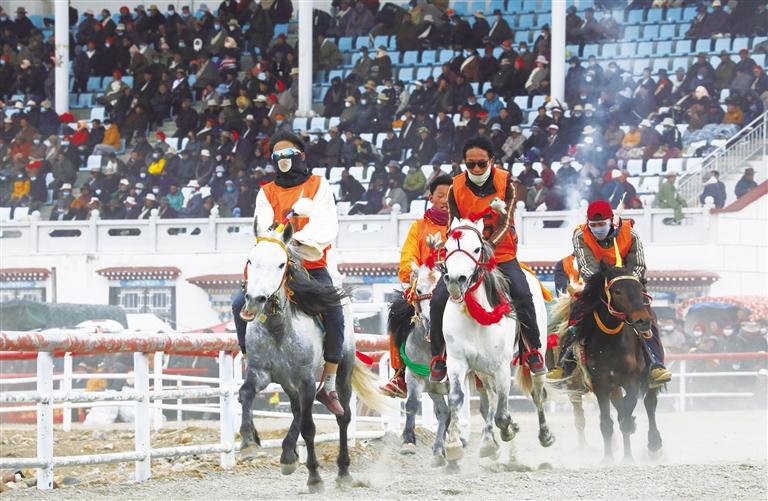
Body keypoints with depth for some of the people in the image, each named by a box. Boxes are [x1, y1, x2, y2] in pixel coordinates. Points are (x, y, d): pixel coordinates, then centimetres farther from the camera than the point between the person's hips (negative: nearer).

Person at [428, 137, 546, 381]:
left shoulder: (505, 182, -8)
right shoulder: (456, 187, -3)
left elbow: (505, 223, -16)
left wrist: (488, 246, -32)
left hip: (501, 255, -2)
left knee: (523, 296, -23)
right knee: (439, 300, -15)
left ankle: (532, 352, -4)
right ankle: (439, 357, 3)